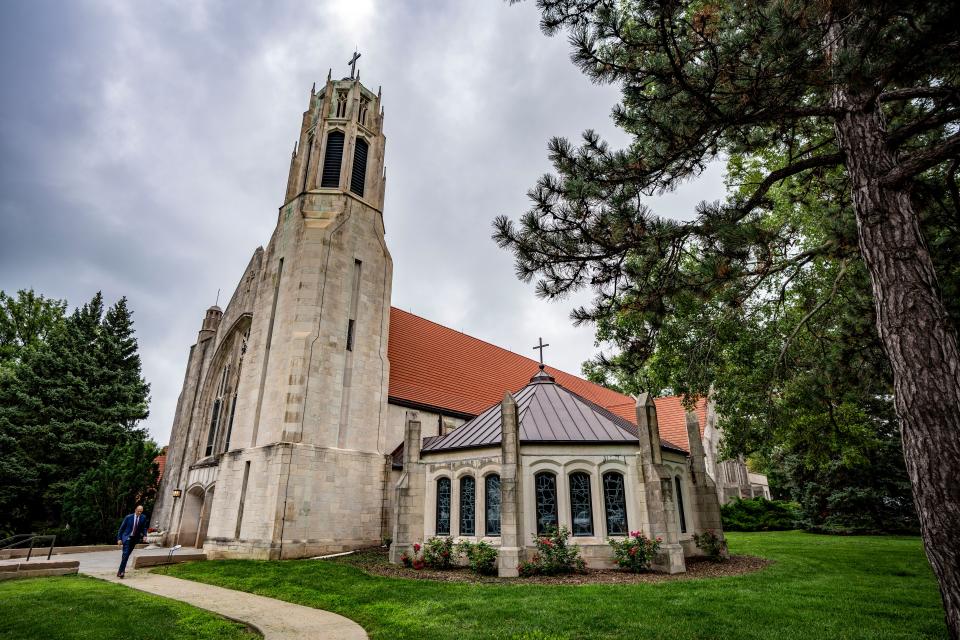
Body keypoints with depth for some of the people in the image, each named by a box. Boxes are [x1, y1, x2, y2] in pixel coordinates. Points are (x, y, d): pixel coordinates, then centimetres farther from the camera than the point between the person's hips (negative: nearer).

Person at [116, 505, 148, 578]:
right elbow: (122, 528, -2)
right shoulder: (128, 517, -8)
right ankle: (121, 571, -11)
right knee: (125, 554, -16)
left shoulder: (143, 518, -1)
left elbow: (144, 528, 6)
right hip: (127, 537, -3)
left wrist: (144, 536, -10)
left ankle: (120, 571, 15)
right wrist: (119, 539, -5)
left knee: (127, 555, 6)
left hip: (135, 538, 3)